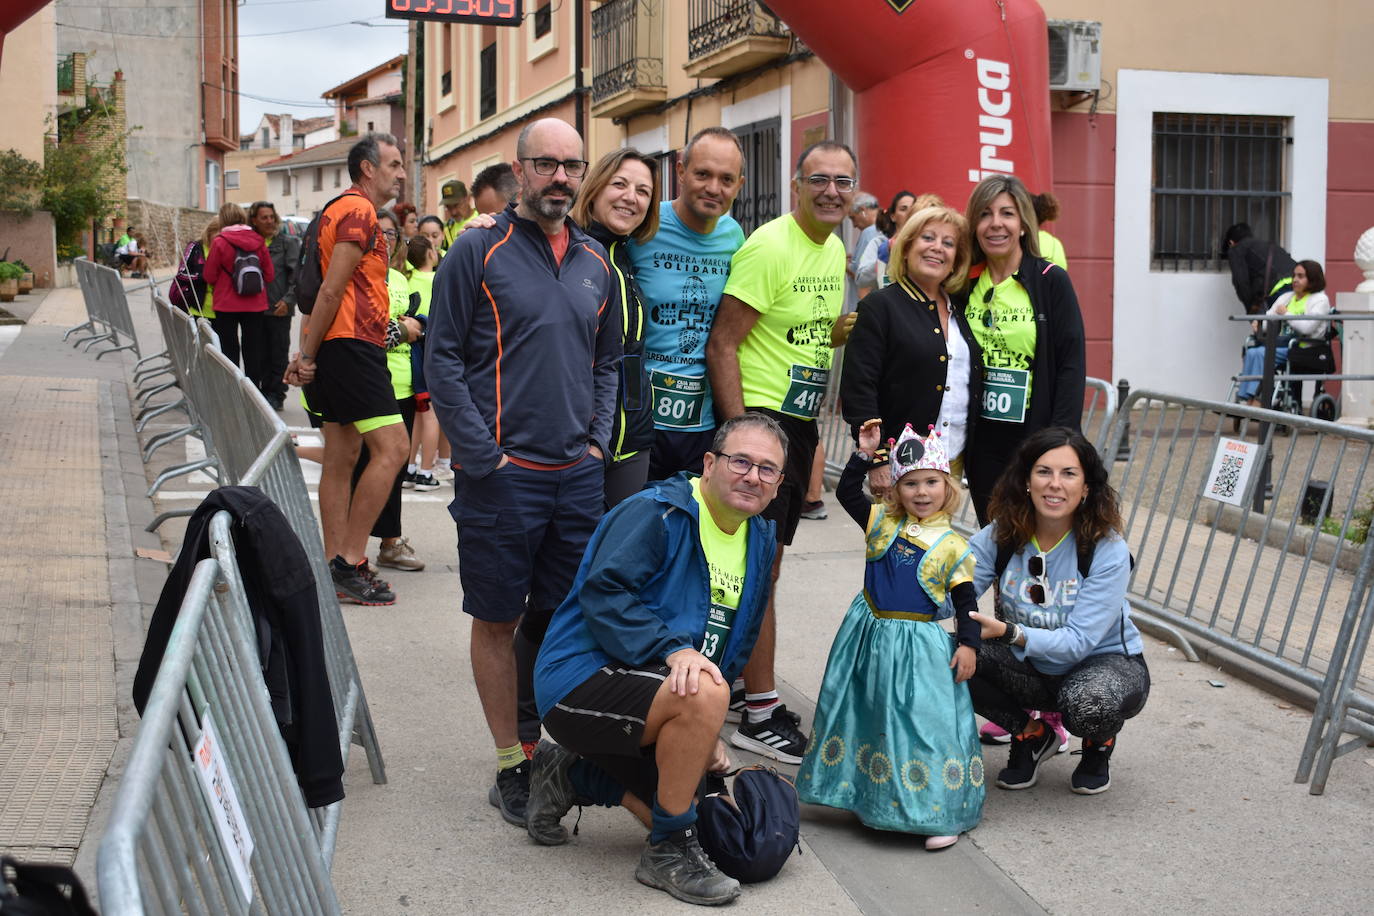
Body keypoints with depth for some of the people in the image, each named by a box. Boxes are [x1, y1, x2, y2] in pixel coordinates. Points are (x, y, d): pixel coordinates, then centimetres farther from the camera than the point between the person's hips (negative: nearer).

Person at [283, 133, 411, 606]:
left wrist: (306, 354, 13)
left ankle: (337, 564, 13)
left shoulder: (341, 209, 22)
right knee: (391, 447, -11)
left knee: (342, 456, 10)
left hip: (338, 347, 11)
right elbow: (332, 290, -16)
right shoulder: (359, 212, -10)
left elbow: (327, 290, 18)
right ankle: (349, 561, -9)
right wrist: (309, 355, -13)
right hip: (353, 342, -10)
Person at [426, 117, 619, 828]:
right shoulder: (478, 252, -4)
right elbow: (442, 360, -6)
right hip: (501, 474, -4)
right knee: (498, 619, 4)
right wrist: (486, 456, -12)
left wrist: (598, 442, 6)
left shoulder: (595, 262, 12)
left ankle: (543, 740, 27)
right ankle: (512, 764, 14)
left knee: (564, 615, 10)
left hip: (579, 475, 5)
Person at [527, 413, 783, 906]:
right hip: (583, 677, -9)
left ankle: (573, 775, 24)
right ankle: (669, 851, -16)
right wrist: (673, 648, -36)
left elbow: (735, 645, 19)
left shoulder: (759, 539, 12)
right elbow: (603, 593, -26)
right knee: (703, 694, -34)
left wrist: (708, 731, 13)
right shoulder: (654, 512, -14)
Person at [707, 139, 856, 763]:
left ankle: (738, 682, 29)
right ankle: (760, 714, -1)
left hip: (801, 420, 9)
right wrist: (740, 432, -23)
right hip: (759, 413, -9)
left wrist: (846, 332, 7)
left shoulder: (836, 251, 11)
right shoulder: (769, 247, -16)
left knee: (762, 563, 16)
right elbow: (722, 344, -19)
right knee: (761, 565, -7)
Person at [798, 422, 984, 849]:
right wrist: (864, 456, -4)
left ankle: (941, 813, 2)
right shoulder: (884, 523, 2)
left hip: (919, 644, -4)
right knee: (864, 712, 15)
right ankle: (866, 790, 32)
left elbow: (965, 599, -5)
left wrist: (969, 643, -13)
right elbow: (847, 493, 5)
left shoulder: (953, 546, -7)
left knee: (923, 719, -5)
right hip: (870, 635, 5)